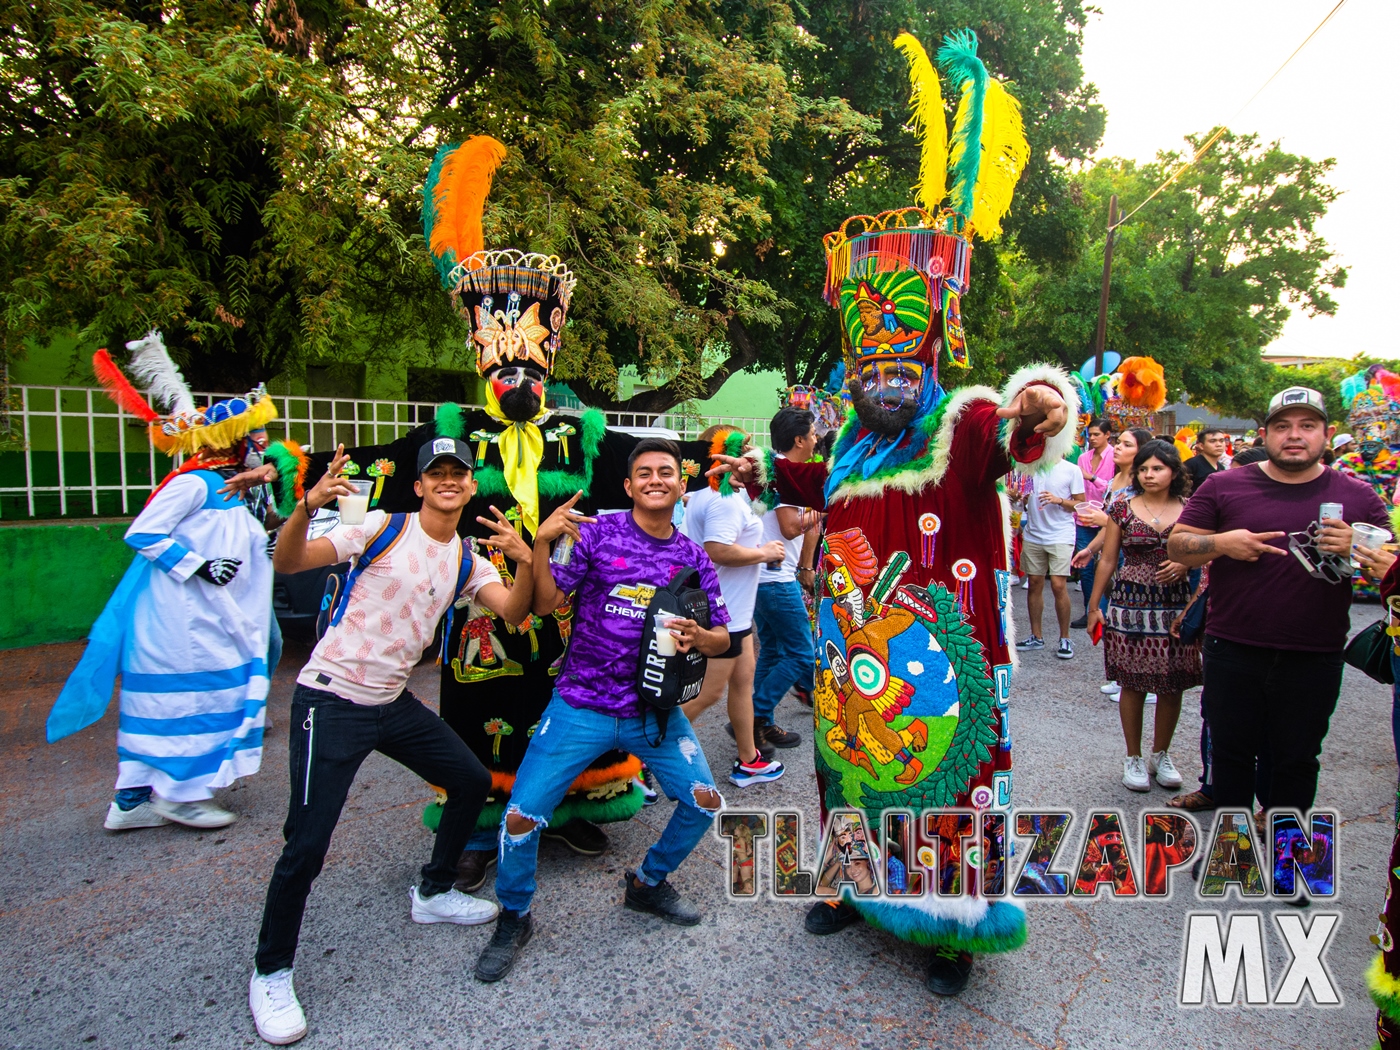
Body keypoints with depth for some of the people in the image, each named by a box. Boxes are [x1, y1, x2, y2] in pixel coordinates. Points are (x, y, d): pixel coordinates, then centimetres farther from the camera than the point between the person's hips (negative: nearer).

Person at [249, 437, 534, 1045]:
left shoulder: (467, 561, 5)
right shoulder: (384, 527, -11)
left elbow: (513, 612, -10)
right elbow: (287, 563, -18)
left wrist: (526, 561, -29)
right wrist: (307, 506, -37)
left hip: (394, 702, 7)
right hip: (332, 699, -6)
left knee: (473, 782, 13)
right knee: (306, 846, -6)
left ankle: (434, 893, 36)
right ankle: (271, 973, 18)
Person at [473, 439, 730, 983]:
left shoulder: (693, 558, 4)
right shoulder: (596, 532, -6)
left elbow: (723, 638, 7)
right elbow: (545, 603, -9)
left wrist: (697, 636, -15)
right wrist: (541, 544, -23)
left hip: (654, 709, 3)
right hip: (581, 707, -3)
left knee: (704, 803, 4)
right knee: (522, 816, -7)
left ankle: (648, 883, 33)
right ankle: (513, 921, 22)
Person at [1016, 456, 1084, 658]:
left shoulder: (1071, 470, -2)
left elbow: (1081, 503, -2)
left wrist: (1059, 500, -18)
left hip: (1061, 536, -4)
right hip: (1033, 535, 4)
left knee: (1058, 585, -9)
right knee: (1034, 584, 7)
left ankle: (1065, 639, 5)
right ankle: (1036, 637, 18)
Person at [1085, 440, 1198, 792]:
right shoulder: (1123, 509, 1)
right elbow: (1107, 560, 4)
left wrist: (1185, 563, -11)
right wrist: (1094, 606, 4)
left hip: (1176, 604, 2)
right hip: (1131, 603, -1)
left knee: (1172, 684, 7)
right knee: (1133, 683, 3)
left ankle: (1161, 755, 26)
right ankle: (1133, 758, 19)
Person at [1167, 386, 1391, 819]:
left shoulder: (1357, 496, 4)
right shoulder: (1224, 487, 1)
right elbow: (1176, 545, 2)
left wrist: (1356, 550, -16)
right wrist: (1221, 543, -17)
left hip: (1314, 659, 1)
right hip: (1233, 653, 0)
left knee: (1297, 760, 13)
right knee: (1231, 752, 12)